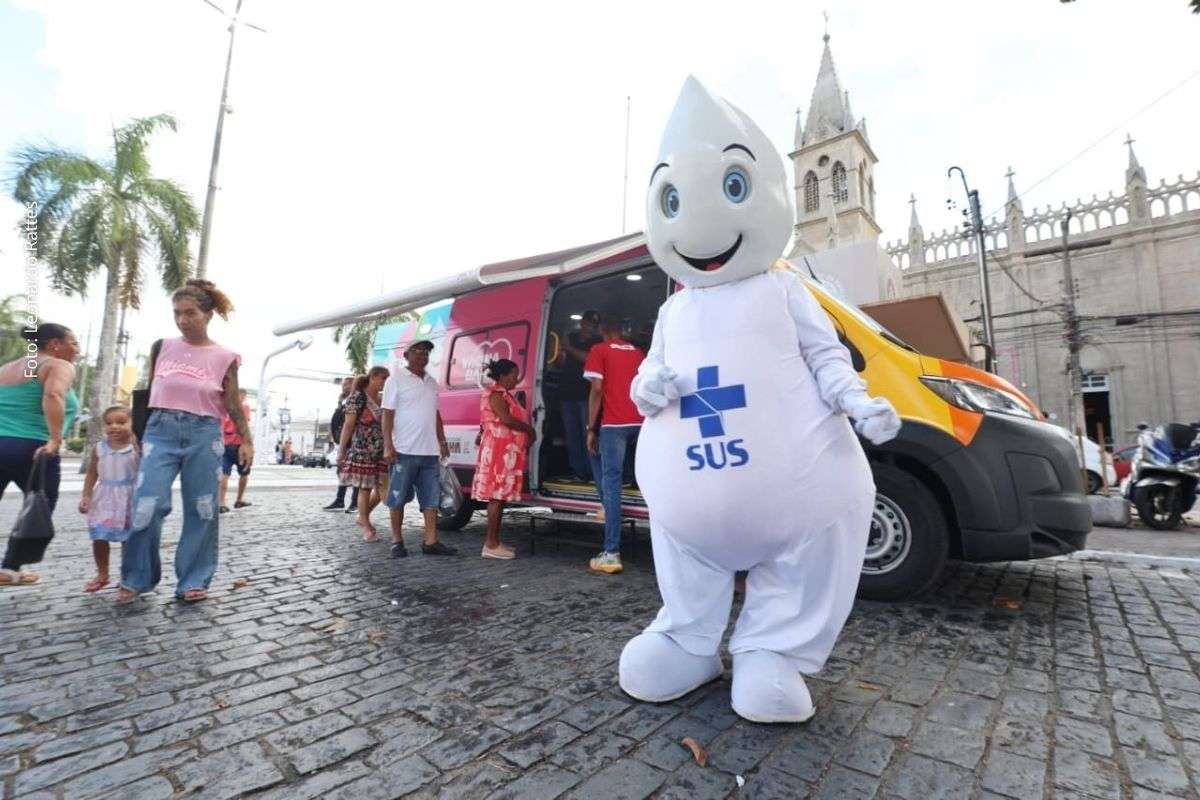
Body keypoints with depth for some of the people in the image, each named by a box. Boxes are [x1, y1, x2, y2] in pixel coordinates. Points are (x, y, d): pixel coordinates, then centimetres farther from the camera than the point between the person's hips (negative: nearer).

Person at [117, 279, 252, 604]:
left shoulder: (224, 357, 3)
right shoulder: (164, 346, 9)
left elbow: (233, 405, 3)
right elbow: (146, 391, 15)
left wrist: (246, 440, -3)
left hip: (203, 434, -1)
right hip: (160, 430, 2)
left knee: (201, 509, 2)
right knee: (147, 504, -6)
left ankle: (193, 580, 13)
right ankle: (135, 577, 15)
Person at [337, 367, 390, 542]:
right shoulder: (358, 397, -6)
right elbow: (348, 425, -8)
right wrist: (342, 450, -11)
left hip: (382, 451, 6)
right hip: (362, 450, -6)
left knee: (383, 487, 5)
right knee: (365, 488, 2)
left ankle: (363, 517, 28)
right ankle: (366, 526, 17)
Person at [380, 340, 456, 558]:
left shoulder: (431, 382, 17)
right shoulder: (396, 380, -1)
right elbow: (387, 414, -6)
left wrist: (442, 442, 15)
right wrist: (388, 445, -14)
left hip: (429, 451, 6)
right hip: (404, 450, -6)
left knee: (431, 497, 4)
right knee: (398, 497, 3)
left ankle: (431, 542, 8)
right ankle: (397, 541, 14)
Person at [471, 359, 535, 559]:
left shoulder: (505, 394, 21)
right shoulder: (496, 394, -9)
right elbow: (507, 420, -21)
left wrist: (527, 434, 8)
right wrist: (530, 429, -9)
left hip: (507, 452, 10)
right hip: (499, 451, -10)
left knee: (500, 496, 9)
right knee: (497, 496, -9)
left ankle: (495, 541, 14)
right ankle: (491, 545, -6)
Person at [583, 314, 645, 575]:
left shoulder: (599, 351, 5)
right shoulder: (639, 353, 21)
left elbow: (597, 390, -5)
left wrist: (591, 429, -2)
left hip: (614, 423, -5)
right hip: (641, 422, 5)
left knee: (611, 483, -2)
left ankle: (611, 554, -2)